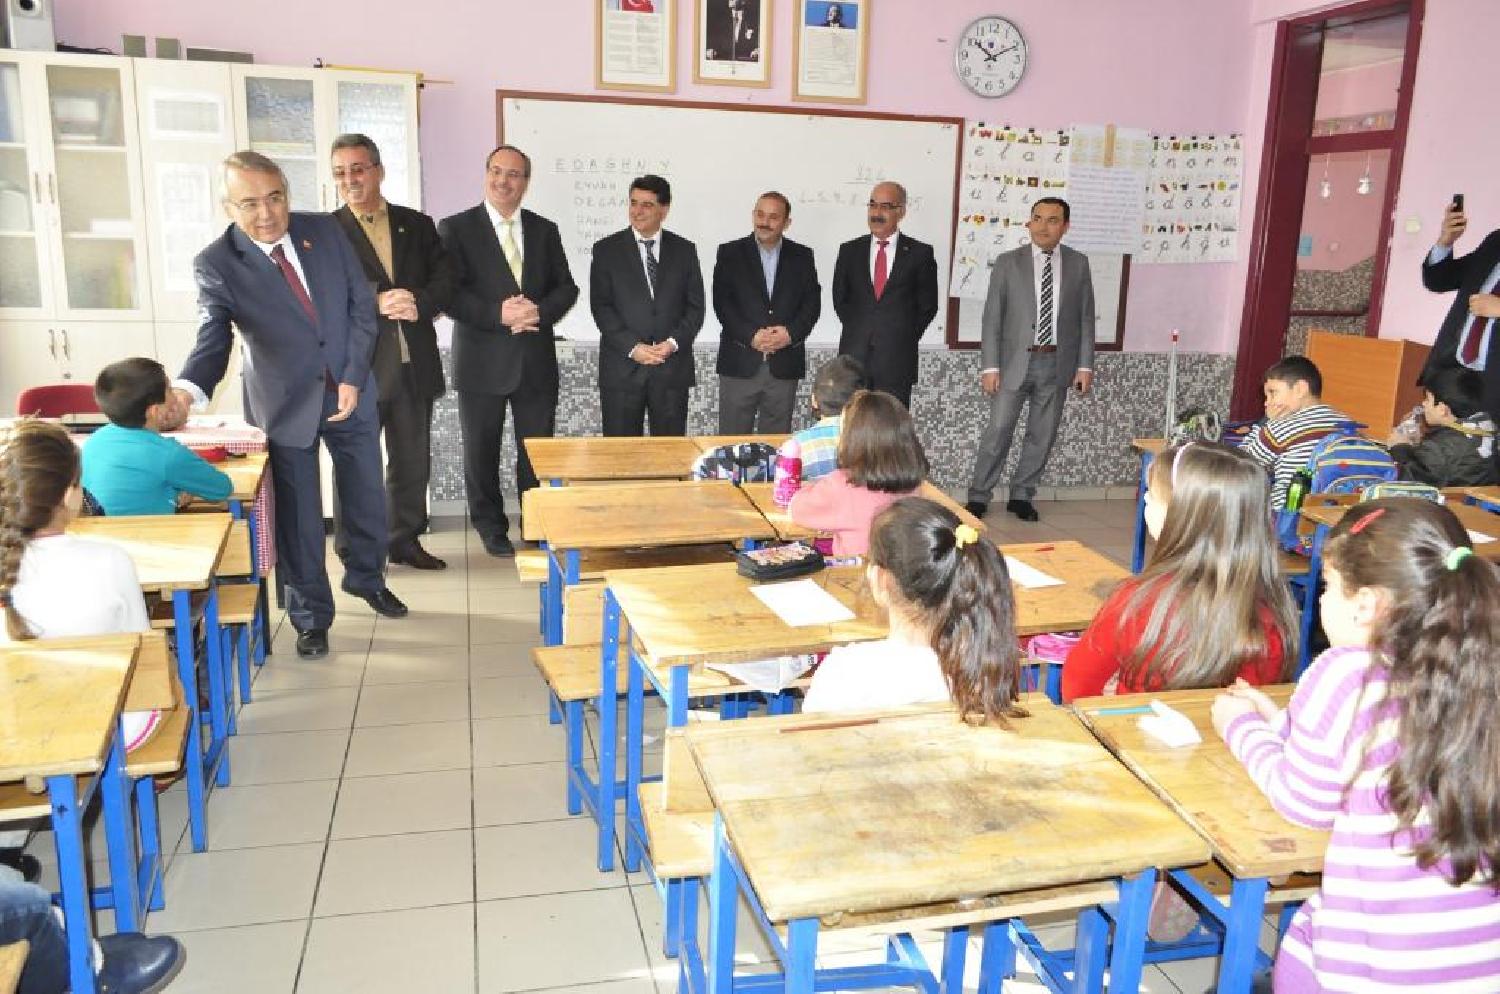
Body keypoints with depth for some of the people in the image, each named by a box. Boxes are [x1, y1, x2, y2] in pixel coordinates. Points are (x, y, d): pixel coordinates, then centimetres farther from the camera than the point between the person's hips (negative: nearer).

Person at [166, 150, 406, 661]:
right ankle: (311, 615, 25)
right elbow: (214, 339, -21)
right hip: (286, 404, -3)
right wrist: (189, 389, -42)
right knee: (298, 514, 6)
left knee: (366, 497, 16)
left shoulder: (326, 231, -5)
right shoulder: (216, 264, -13)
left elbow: (362, 305, -2)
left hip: (350, 392, 3)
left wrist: (353, 378, -10)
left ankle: (366, 577, 43)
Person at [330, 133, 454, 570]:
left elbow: (444, 279, 3)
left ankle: (405, 540, 28)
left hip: (414, 364, 3)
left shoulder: (417, 224, 11)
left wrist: (420, 304, -16)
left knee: (412, 461, 13)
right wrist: (377, 302, -22)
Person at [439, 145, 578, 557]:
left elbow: (566, 287, 8)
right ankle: (491, 528, 23)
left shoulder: (545, 230, 11)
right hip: (482, 360, -2)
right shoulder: (456, 227, 0)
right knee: (482, 452, 8)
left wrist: (540, 310, -12)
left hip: (536, 359, 2)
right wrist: (498, 314, -20)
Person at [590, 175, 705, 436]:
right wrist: (632, 347, -13)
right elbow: (601, 307, -2)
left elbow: (695, 306, 7)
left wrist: (673, 343, -9)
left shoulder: (684, 250, 9)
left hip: (673, 368, 2)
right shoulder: (607, 250, 4)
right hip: (622, 367, -1)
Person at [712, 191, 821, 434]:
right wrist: (751, 336, -15)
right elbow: (722, 303, -3)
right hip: (740, 363, -1)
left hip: (785, 366, 2)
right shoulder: (730, 253, 5)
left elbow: (812, 302, 5)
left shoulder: (802, 256, 10)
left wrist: (791, 332, -12)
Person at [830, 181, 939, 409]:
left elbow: (928, 304, 6)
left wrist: (906, 336, 1)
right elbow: (839, 298, 15)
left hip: (897, 358, -2)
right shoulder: (850, 251, 11)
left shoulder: (920, 253, 3)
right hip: (854, 356, 2)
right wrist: (855, 331, 6)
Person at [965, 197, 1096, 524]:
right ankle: (978, 497, 10)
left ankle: (1022, 496, 21)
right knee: (998, 432, -2)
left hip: (1057, 364, 2)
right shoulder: (1008, 263, 1)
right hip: (1015, 362, -2)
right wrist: (990, 366, -8)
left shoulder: (1078, 264, 6)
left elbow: (1085, 317, 7)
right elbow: (992, 317, -2)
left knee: (1042, 435, 8)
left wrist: (1085, 365, 0)